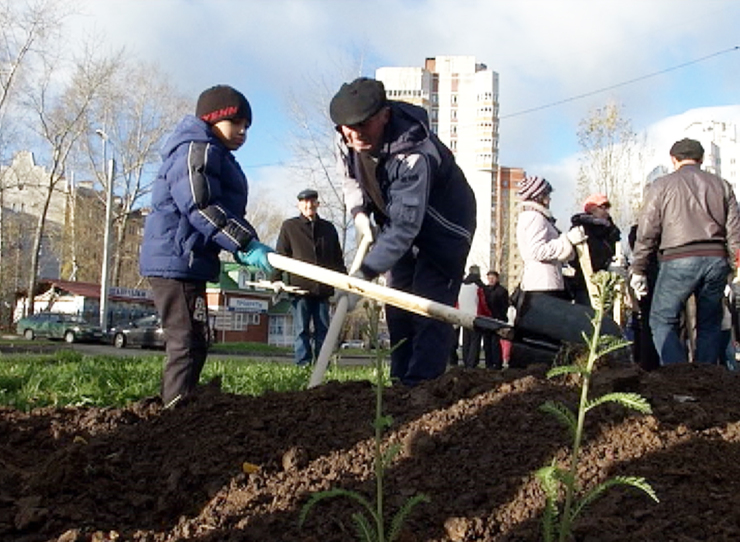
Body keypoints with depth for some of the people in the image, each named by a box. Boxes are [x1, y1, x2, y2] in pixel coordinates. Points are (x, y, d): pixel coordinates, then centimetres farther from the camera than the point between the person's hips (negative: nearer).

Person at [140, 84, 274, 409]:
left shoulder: (216, 156, 25)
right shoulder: (196, 149, -9)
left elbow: (224, 210, 20)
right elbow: (201, 206, -22)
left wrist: (243, 249, 3)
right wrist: (246, 244, -25)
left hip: (185, 263, 11)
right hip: (177, 261, -11)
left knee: (191, 343, 14)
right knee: (190, 342, -12)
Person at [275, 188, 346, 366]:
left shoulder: (328, 228, 16)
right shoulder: (289, 227, 9)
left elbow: (338, 259, 20)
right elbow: (280, 256, 5)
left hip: (323, 289, 3)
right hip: (300, 287, -3)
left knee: (323, 330, 3)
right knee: (301, 330, -2)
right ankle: (303, 364, 1)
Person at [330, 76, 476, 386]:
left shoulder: (413, 154, -41)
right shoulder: (348, 141, -17)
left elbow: (405, 227, -44)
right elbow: (351, 178, 6)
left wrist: (365, 273, -49)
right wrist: (359, 211, -13)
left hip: (445, 227, -8)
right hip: (403, 222, 8)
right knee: (398, 305, 11)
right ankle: (400, 381, 20)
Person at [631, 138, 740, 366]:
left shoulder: (661, 185, 6)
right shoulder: (721, 185, 15)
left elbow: (646, 232, 2)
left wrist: (638, 270, 5)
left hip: (679, 260, -4)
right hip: (716, 259, 4)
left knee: (662, 321, 4)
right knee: (709, 325, 13)